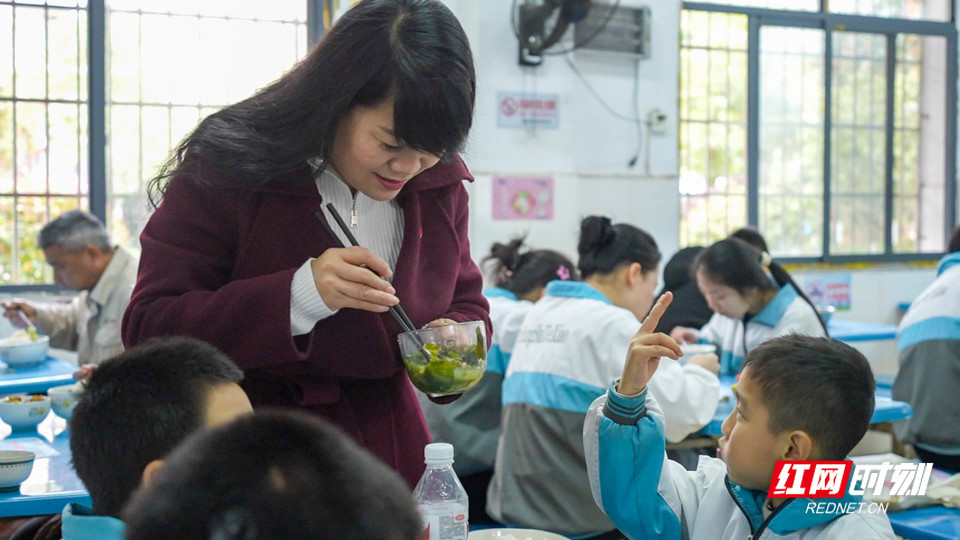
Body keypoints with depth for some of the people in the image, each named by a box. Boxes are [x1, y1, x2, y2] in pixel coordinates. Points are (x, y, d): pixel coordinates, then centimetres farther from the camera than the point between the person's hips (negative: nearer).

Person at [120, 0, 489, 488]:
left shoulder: (438, 184, 0)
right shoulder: (226, 171, -15)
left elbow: (466, 303, 14)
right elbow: (147, 329, -19)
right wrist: (297, 296, -32)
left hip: (390, 457, 4)